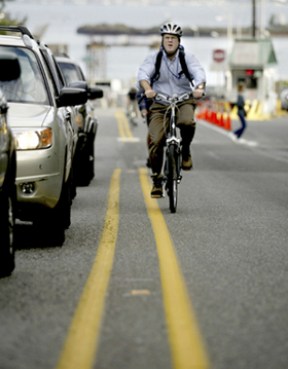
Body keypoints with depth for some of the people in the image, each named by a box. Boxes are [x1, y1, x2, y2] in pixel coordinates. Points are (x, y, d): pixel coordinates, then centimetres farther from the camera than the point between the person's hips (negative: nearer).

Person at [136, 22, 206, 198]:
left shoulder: (188, 58, 2)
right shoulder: (153, 58, 1)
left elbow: (199, 73, -15)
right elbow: (143, 73, -16)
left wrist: (200, 87, -38)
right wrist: (147, 88, -38)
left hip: (184, 101, 0)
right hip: (159, 104, 0)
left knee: (187, 122, -35)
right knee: (156, 141, -16)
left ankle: (185, 151, -4)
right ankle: (157, 180, 0)